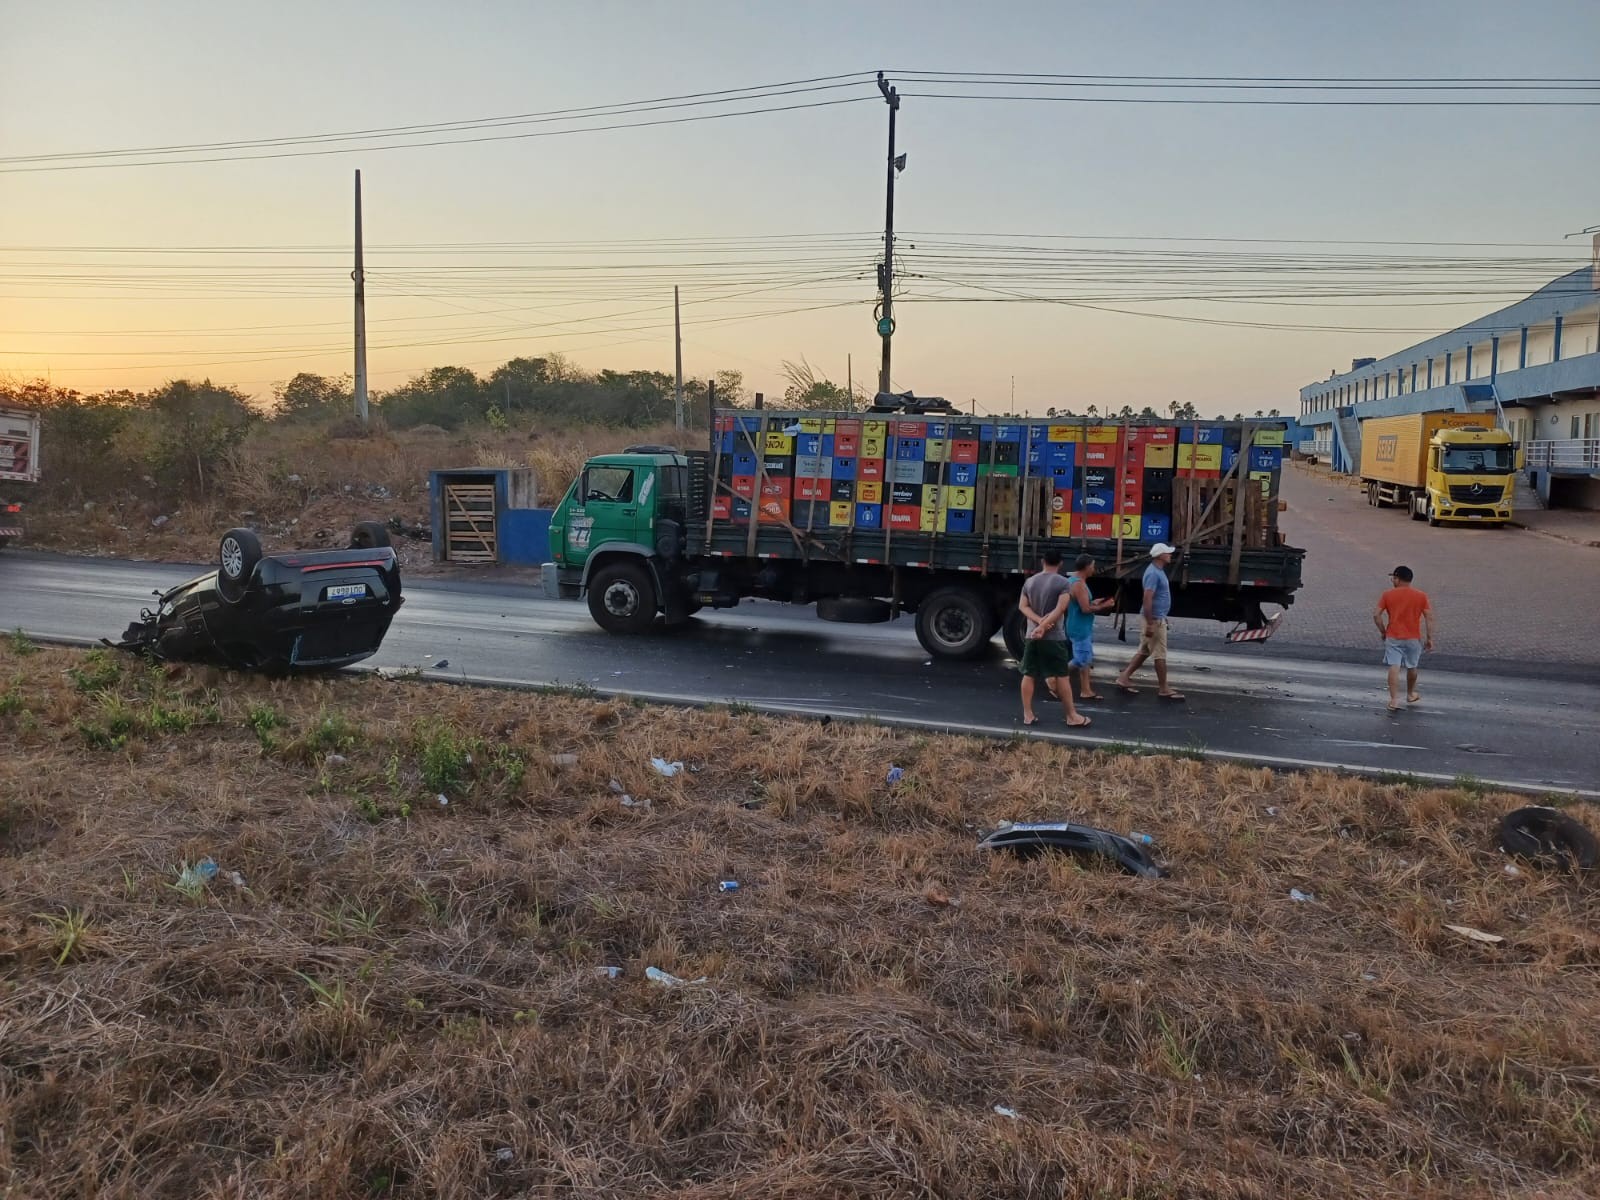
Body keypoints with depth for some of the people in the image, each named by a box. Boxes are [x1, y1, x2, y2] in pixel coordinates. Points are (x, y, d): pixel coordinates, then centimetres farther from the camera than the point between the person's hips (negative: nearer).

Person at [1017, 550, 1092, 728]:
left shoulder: (1029, 581, 7)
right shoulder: (1064, 583, -7)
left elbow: (1023, 606, -1)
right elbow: (1060, 609, -18)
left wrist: (1039, 621, -12)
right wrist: (1043, 626, -18)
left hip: (1032, 636, 4)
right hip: (1054, 637, -4)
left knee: (1028, 675, 7)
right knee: (1062, 676, 1)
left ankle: (1028, 715, 8)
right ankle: (1072, 715, 7)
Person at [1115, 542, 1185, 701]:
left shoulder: (1158, 571, 12)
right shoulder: (1153, 573, -20)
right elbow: (1147, 600, -25)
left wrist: (1161, 618, 25)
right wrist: (1150, 624, -25)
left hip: (1157, 618, 10)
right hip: (1154, 619, -10)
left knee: (1144, 651, 14)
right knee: (1160, 654, -2)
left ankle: (1124, 678, 17)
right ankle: (1164, 689, 5)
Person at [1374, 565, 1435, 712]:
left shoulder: (1387, 595, -4)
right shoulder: (1421, 595, -2)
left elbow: (1376, 614, -7)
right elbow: (1429, 617, -4)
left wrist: (1383, 632, 6)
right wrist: (1429, 638, 1)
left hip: (1393, 638, -1)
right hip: (1413, 638, 2)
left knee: (1394, 668, -6)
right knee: (1412, 667, 19)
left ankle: (1394, 700, -15)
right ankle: (1410, 695, 36)